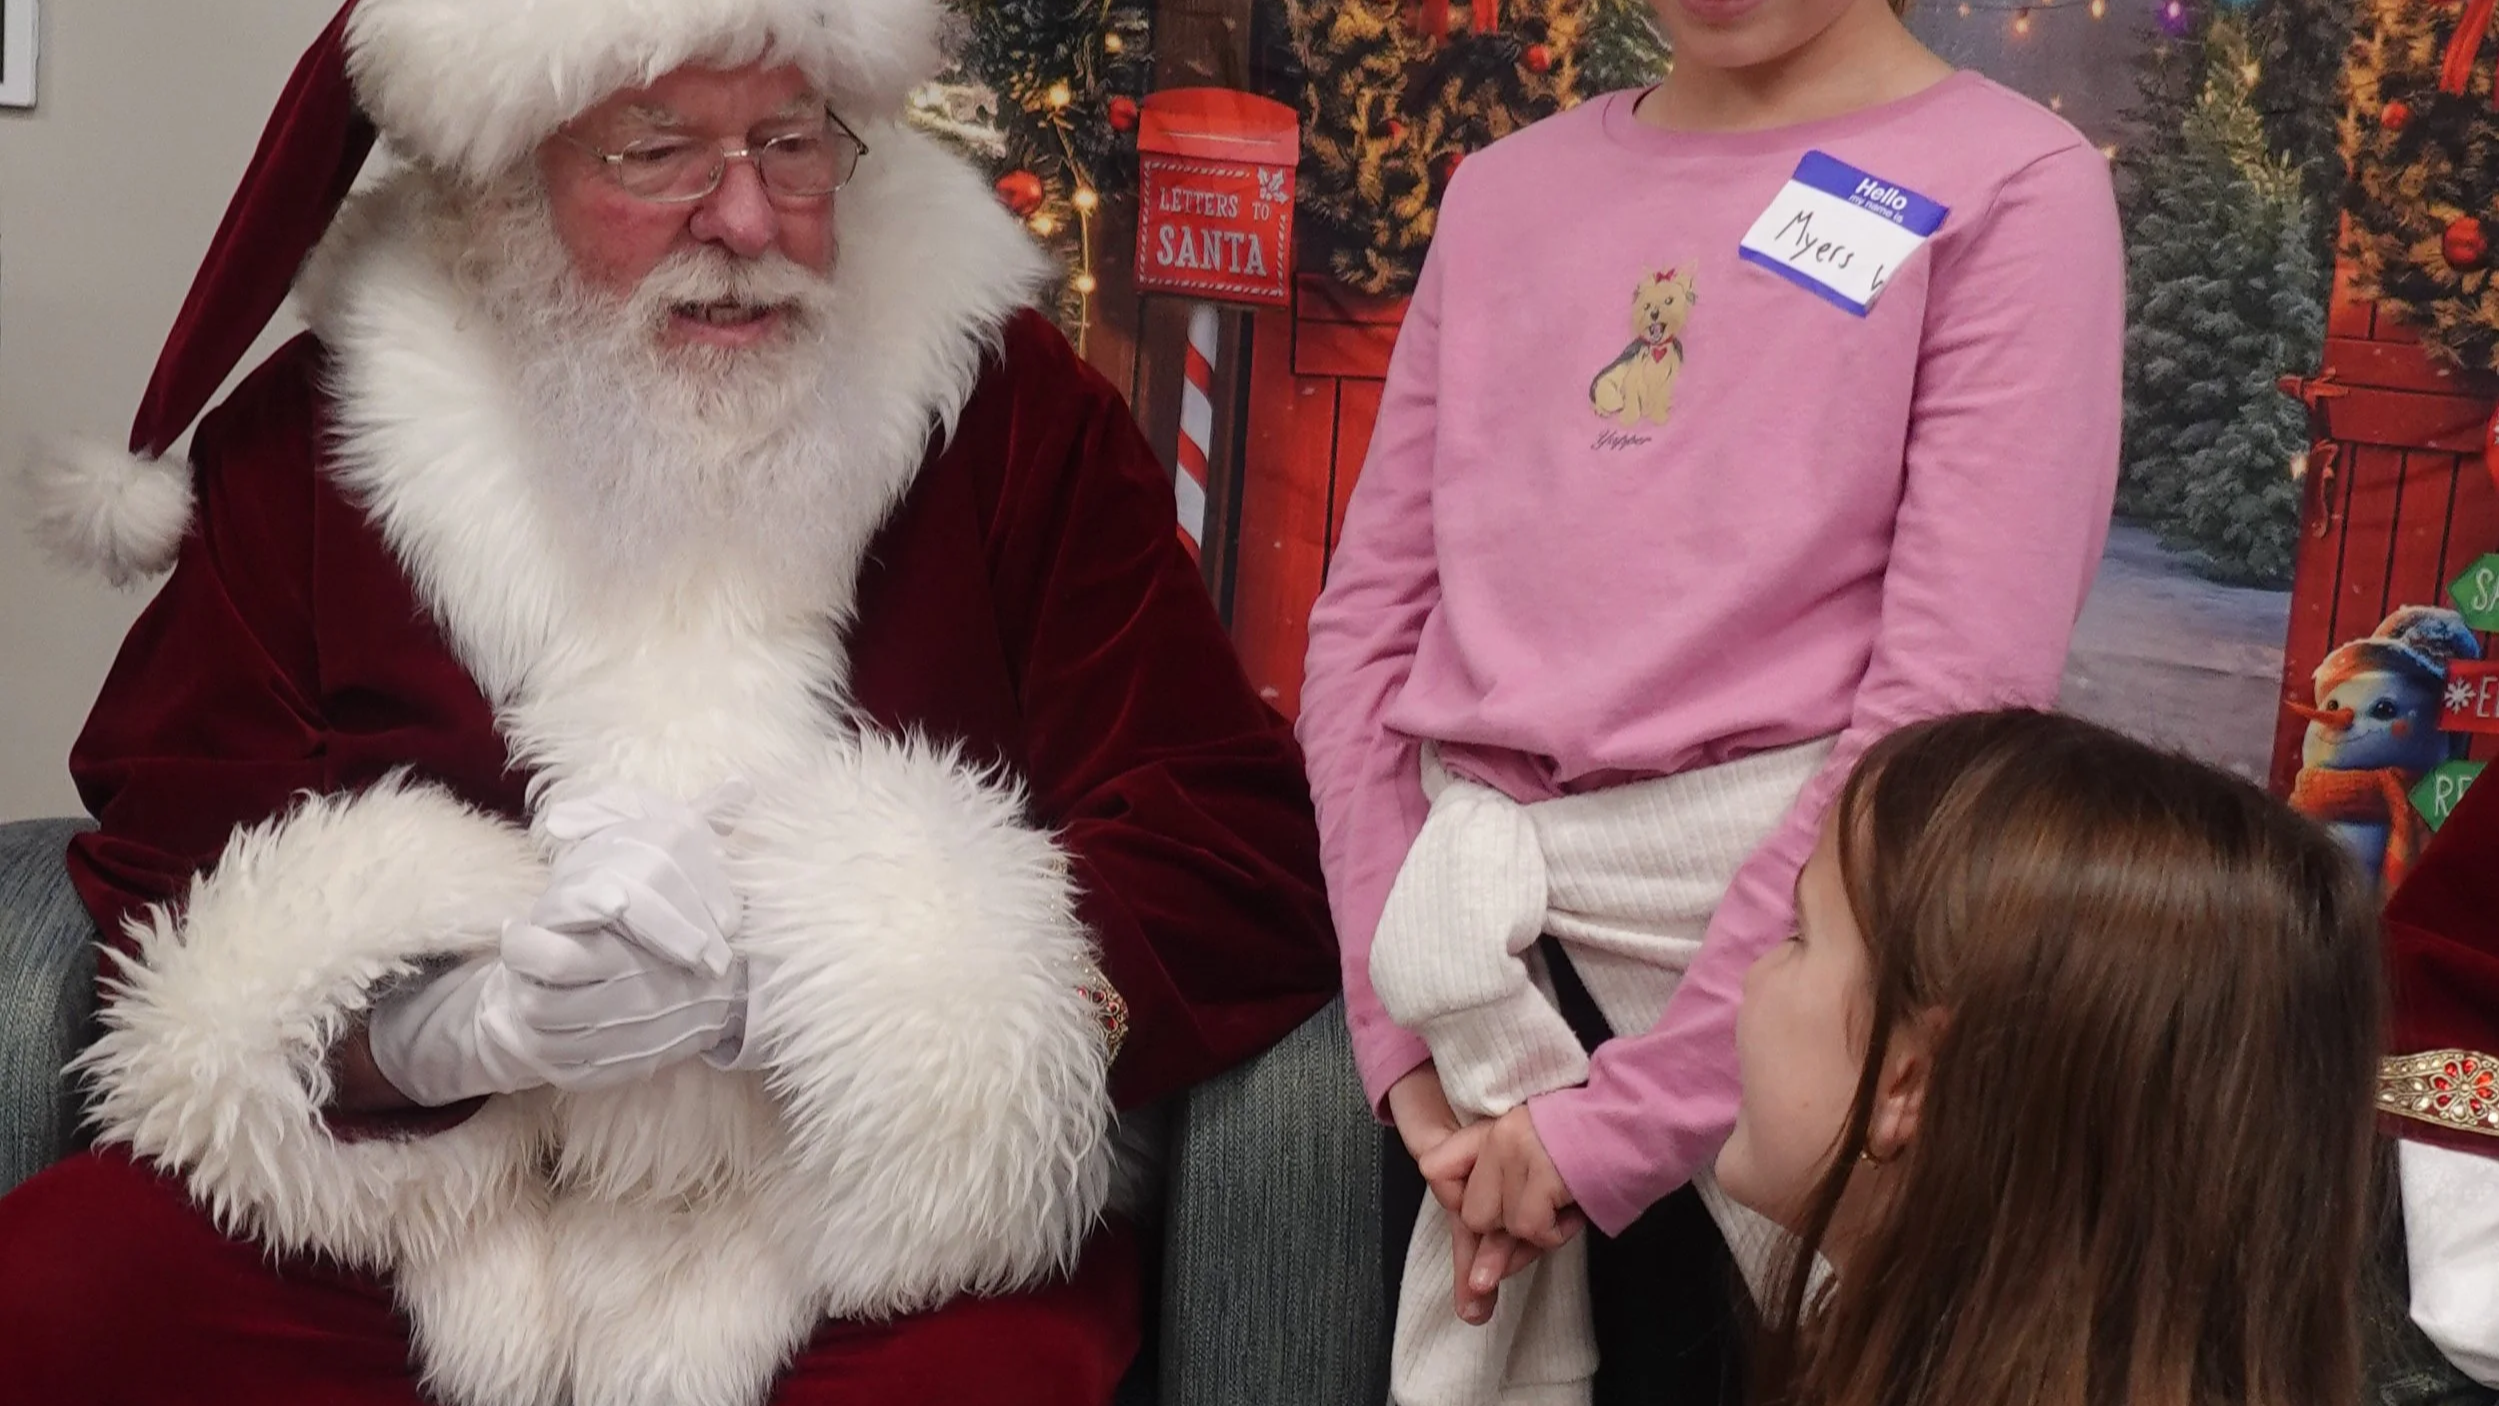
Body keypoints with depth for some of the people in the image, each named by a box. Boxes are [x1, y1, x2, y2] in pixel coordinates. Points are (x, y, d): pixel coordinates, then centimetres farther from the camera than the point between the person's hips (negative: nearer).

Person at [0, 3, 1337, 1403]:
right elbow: (163, 865, 0)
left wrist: (778, 983, -21)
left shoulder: (1016, 420, -2)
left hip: (878, 1233, -1)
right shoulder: (305, 440, 2)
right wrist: (466, 1027, -22)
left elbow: (1244, 873, -7)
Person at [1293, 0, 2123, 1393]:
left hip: (1771, 942, -4)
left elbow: (1954, 707, -14)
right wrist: (1404, 1043, -2)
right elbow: (1367, 624, 7)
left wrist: (1629, 1114, -15)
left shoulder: (2012, 189, -6)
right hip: (1480, 955, 4)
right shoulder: (1507, 187, 9)